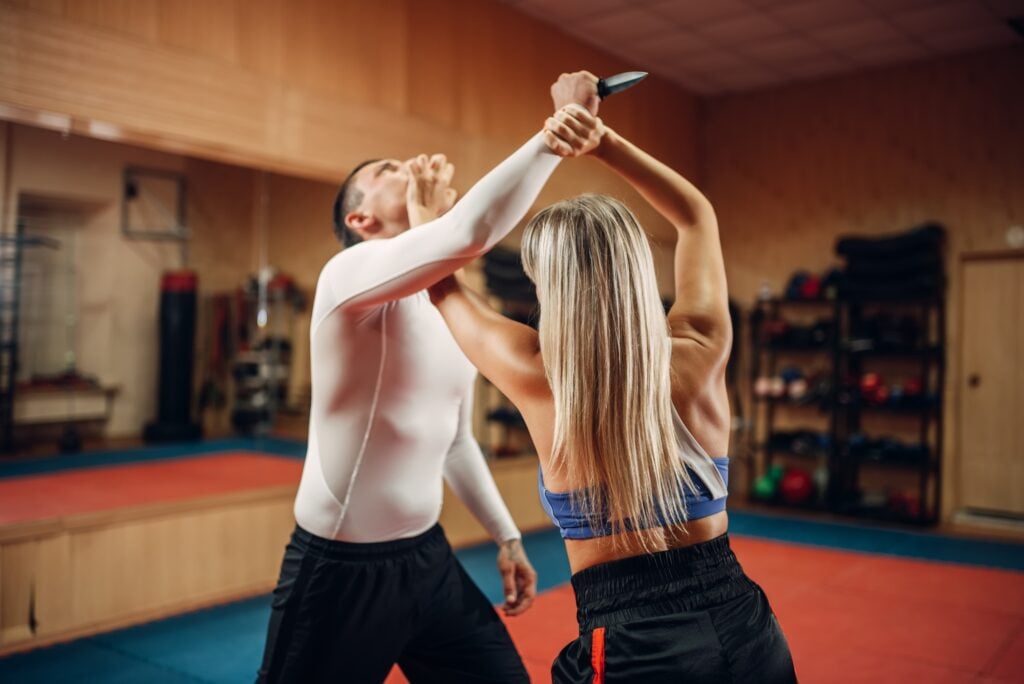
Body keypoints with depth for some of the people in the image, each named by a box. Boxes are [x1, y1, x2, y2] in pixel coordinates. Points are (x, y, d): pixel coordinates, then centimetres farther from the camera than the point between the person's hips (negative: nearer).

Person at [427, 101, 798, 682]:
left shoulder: (540, 380, -14)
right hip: (748, 632, 4)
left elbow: (443, 285, 5)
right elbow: (697, 215, 9)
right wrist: (604, 140, 1)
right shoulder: (700, 353, -7)